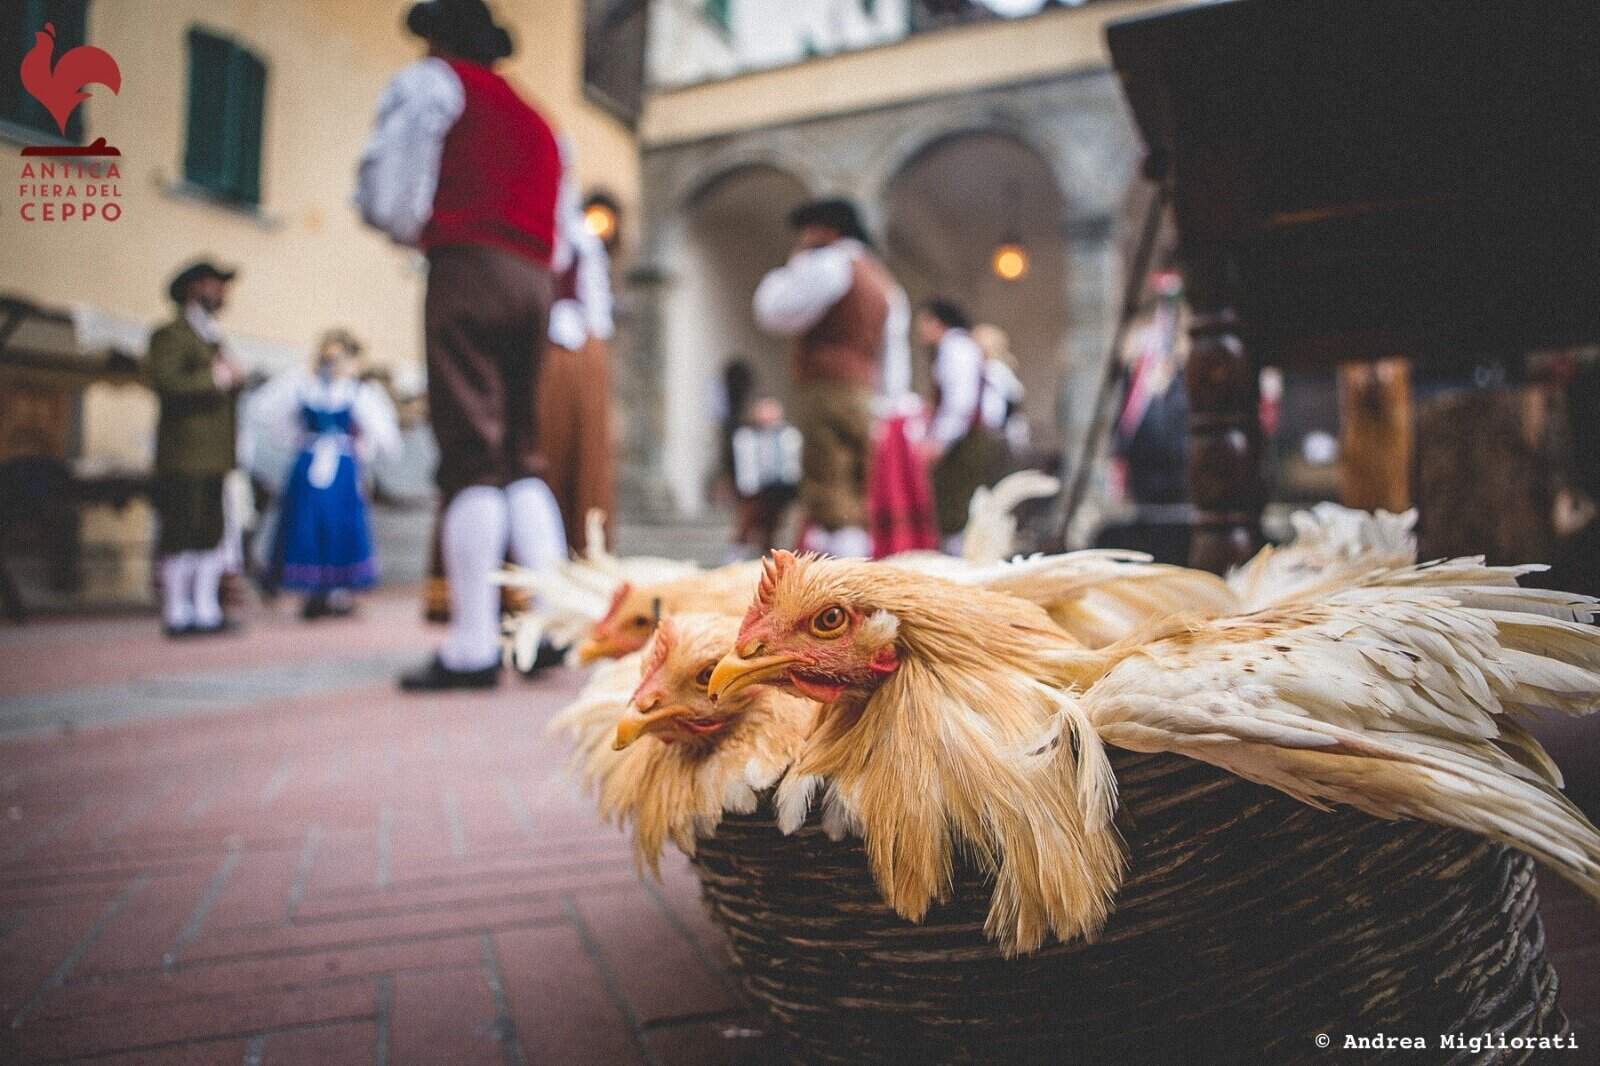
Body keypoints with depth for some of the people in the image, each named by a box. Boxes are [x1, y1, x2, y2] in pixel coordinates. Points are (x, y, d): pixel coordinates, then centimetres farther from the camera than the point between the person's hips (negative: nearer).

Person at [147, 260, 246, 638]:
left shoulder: (213, 337, 23)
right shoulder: (170, 336, -3)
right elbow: (163, 382, -19)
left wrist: (234, 379, 5)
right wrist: (214, 379, -17)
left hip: (213, 458, 8)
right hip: (184, 456, -8)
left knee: (213, 534, 8)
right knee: (181, 535, -5)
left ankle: (206, 610, 14)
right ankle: (177, 613, 1)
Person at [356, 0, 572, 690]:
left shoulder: (429, 83, 11)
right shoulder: (537, 123, 29)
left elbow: (382, 191, 0)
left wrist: (410, 229, 18)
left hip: (466, 271, -6)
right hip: (534, 282, 6)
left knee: (471, 456, -11)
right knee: (521, 456, 9)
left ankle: (474, 647, -13)